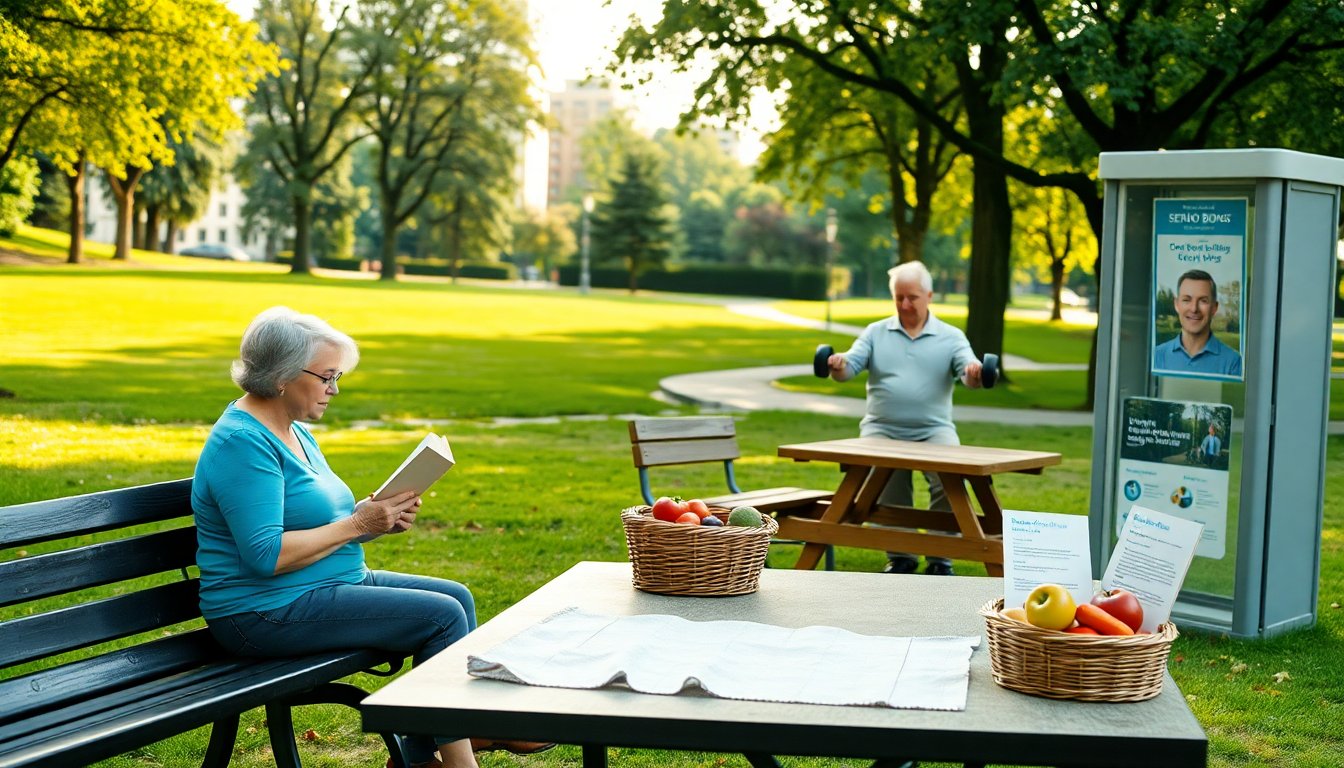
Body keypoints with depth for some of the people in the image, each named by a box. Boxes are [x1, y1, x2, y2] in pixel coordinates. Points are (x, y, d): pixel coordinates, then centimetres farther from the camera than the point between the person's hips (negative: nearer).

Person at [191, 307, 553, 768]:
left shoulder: (295, 433, 14)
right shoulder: (242, 443, -19)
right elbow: (267, 555, -25)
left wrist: (381, 518, -2)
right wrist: (358, 525, -18)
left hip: (326, 588, 10)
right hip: (269, 614, -10)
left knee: (457, 597, 7)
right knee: (442, 616, -14)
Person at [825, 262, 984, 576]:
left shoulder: (951, 337, 8)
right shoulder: (875, 333, 11)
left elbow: (969, 375, -6)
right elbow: (850, 367, -1)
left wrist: (974, 374, -31)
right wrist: (838, 366, -25)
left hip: (933, 429, -1)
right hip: (882, 429, 1)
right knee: (883, 487, -21)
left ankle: (939, 558, -8)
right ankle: (899, 556, 3)